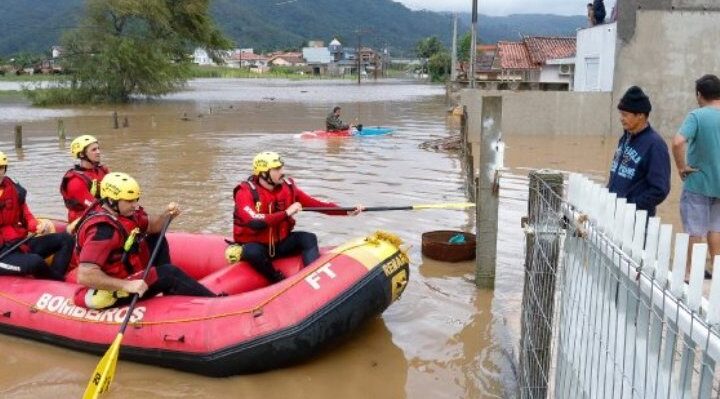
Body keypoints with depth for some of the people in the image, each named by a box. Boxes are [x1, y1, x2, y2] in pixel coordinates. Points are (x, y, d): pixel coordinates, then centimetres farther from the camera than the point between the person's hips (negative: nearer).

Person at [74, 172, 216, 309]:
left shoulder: (126, 212, -3)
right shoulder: (102, 230, -29)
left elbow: (151, 226, 13)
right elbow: (84, 276, -35)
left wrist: (167, 215, -9)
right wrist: (126, 285, -38)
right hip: (108, 292, -10)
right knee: (168, 273, -19)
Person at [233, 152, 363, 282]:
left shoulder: (287, 187, -2)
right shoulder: (246, 192, -17)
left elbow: (316, 204, -2)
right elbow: (254, 222, -33)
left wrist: (347, 211, -10)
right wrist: (286, 213, -33)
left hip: (280, 243, 5)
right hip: (255, 245, -5)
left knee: (309, 238, -16)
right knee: (253, 252, -36)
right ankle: (281, 282, -16)